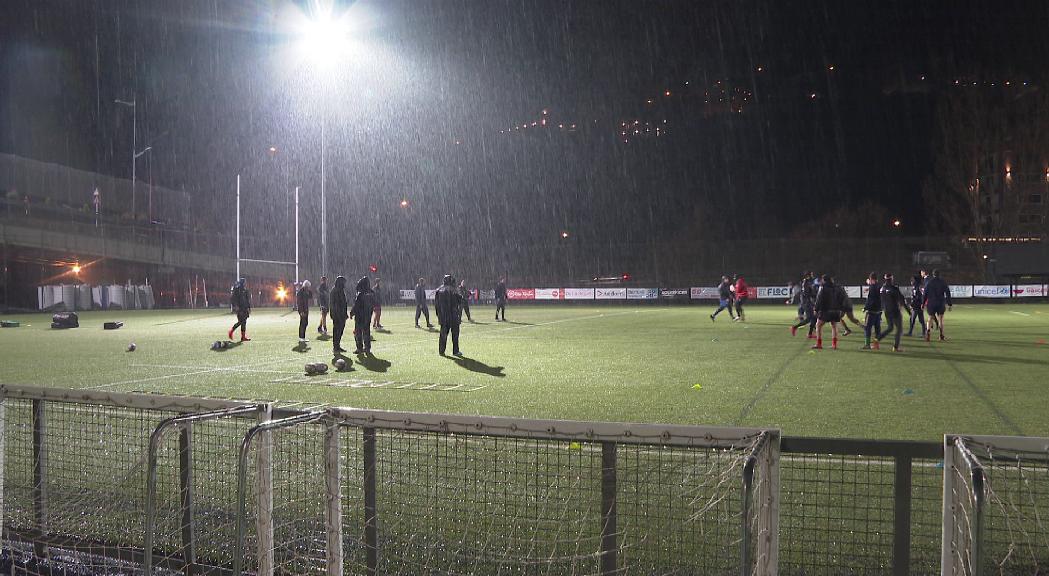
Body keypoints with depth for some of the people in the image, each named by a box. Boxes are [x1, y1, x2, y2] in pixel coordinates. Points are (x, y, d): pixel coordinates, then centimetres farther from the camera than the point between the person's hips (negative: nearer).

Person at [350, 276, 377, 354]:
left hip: (360, 316, -6)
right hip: (368, 316, 6)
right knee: (367, 332, 14)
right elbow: (373, 305, 9)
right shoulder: (372, 294, 1)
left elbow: (356, 306, -14)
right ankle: (367, 349, 15)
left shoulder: (360, 294, -18)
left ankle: (360, 348, 4)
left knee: (358, 332, 4)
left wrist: (351, 313, -2)